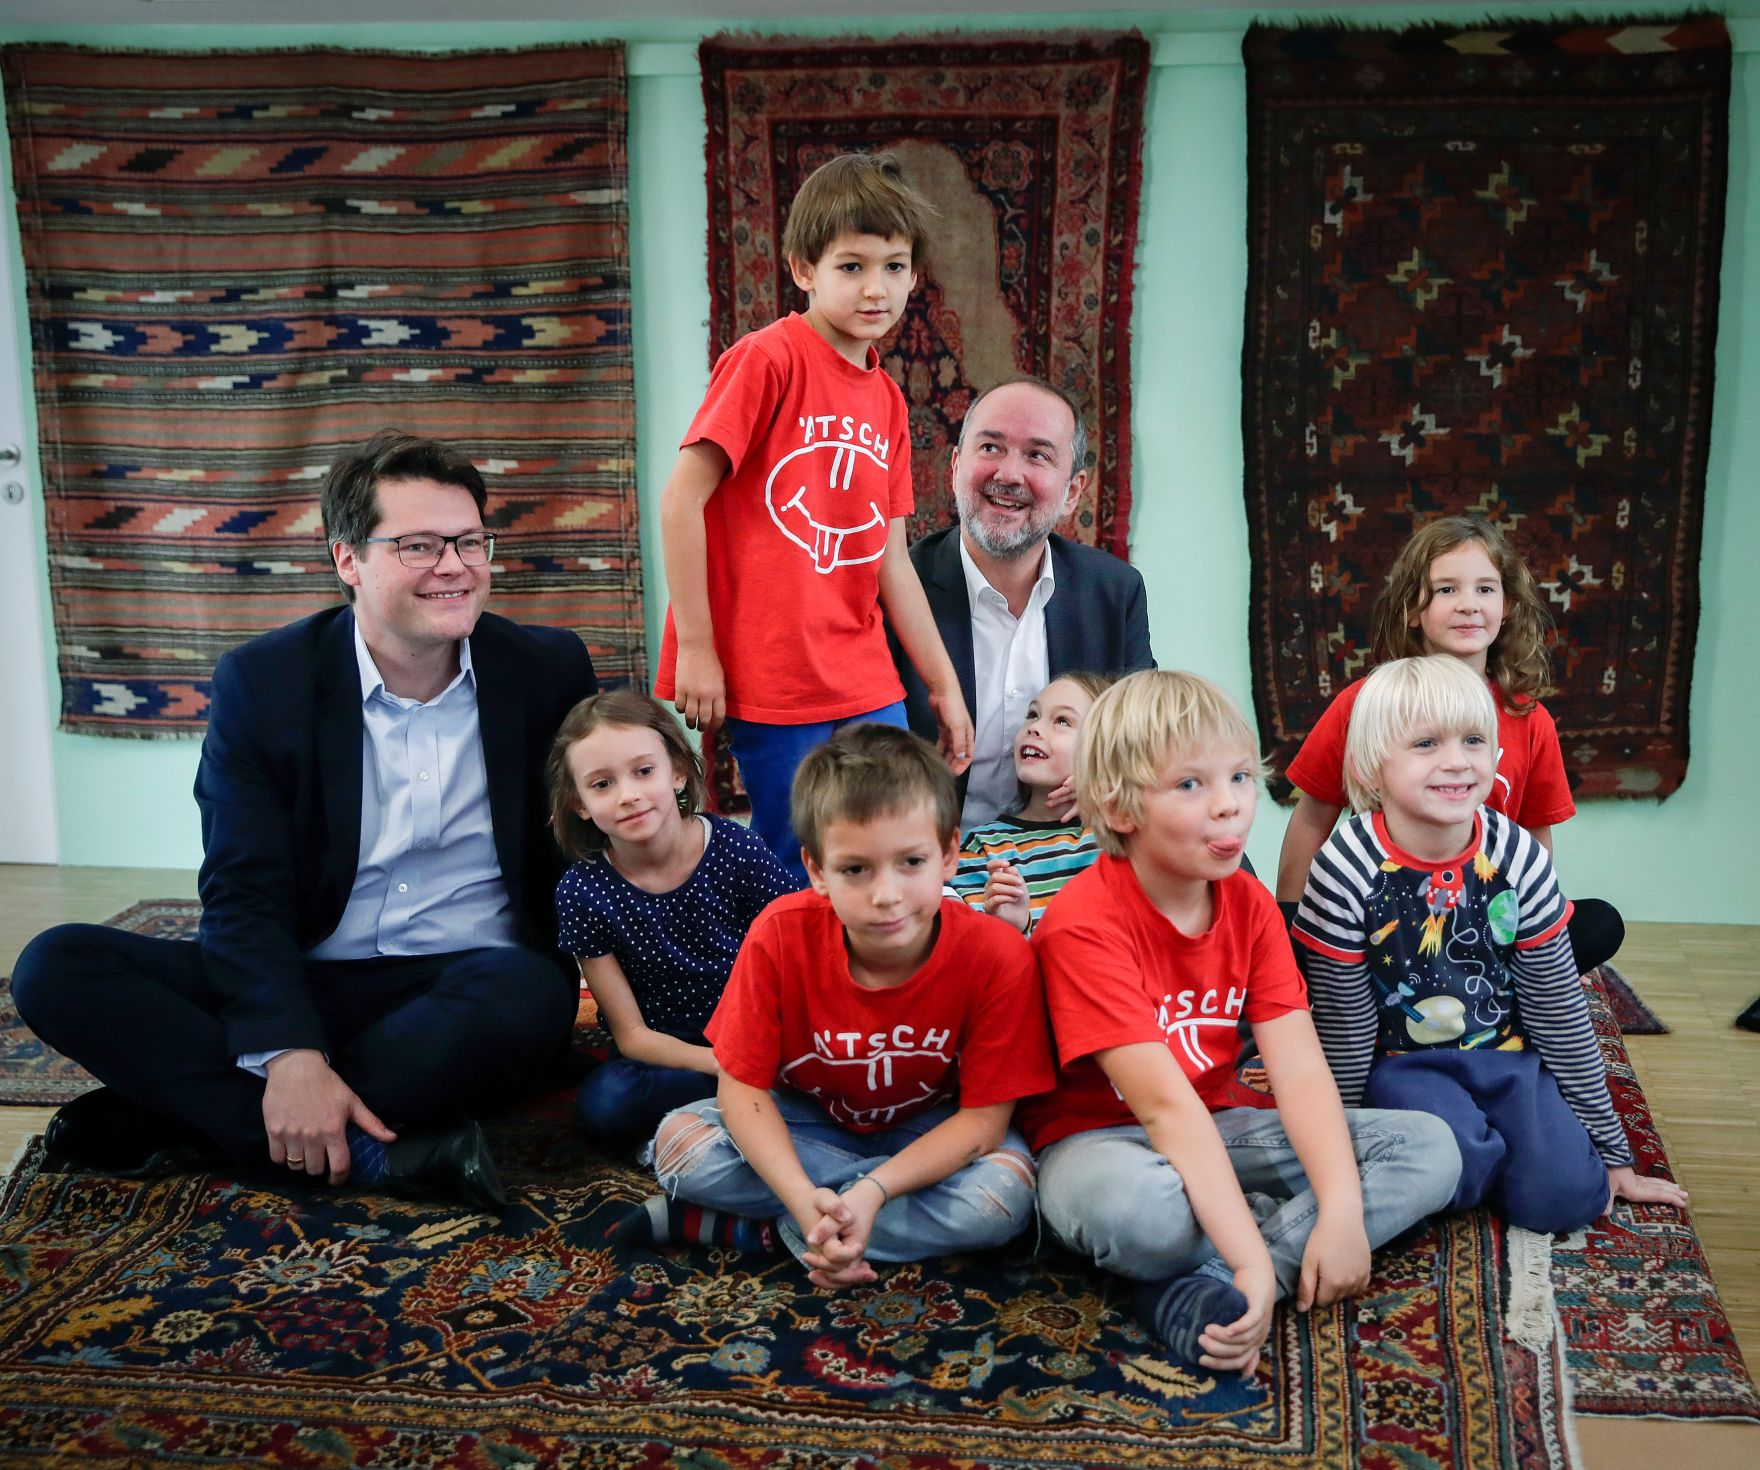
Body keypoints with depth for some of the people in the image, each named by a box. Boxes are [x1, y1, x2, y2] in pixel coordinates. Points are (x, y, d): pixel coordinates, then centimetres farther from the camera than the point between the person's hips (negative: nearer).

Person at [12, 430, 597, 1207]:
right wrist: (289, 1054, -26)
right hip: (304, 987, 1)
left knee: (528, 995, -37)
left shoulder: (549, 670, -1)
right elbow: (245, 895, -10)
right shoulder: (261, 681, -3)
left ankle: (173, 1118, -24)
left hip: (468, 990, 0)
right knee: (57, 968, -20)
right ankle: (382, 1149, -30)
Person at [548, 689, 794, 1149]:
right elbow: (631, 1034, -6)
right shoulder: (582, 891, -8)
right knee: (605, 1103, -32)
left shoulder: (738, 852, -10)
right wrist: (723, 1062, -23)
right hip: (666, 1056, 1)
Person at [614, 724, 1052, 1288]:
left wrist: (872, 1192, -36)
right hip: (807, 1124, 1)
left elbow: (984, 1114, -22)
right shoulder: (782, 935, -24)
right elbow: (742, 1084, -18)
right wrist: (802, 1196, -36)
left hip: (932, 1132, 0)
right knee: (678, 1140, -23)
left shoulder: (996, 955, -27)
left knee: (1007, 1191, -32)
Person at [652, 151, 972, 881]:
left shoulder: (887, 400, 12)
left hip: (867, 686, 7)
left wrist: (944, 685, 18)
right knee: (800, 887, 1)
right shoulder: (767, 359, -9)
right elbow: (681, 498, -12)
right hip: (771, 682, -7)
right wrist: (695, 648, -13)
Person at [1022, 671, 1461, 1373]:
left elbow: (1300, 1070, -10)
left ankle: (1202, 1289, -24)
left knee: (1430, 1149, -10)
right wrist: (1254, 1260, -35)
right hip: (1101, 1138, -7)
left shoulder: (1249, 904, -1)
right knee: (1126, 1201, -44)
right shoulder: (1083, 924, -21)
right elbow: (1166, 1105, -29)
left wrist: (1342, 1211, -25)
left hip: (1220, 1127, 8)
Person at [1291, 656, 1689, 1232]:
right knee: (1455, 1168, -30)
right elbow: (1342, 1027, -9)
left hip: (1507, 1055, 3)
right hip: (1401, 1062, -3)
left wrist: (1612, 1152, 6)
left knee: (1563, 1196, -16)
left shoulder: (1518, 856, -9)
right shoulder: (1347, 868, -18)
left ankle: (1487, 1141, 14)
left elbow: (1560, 1012, 0)